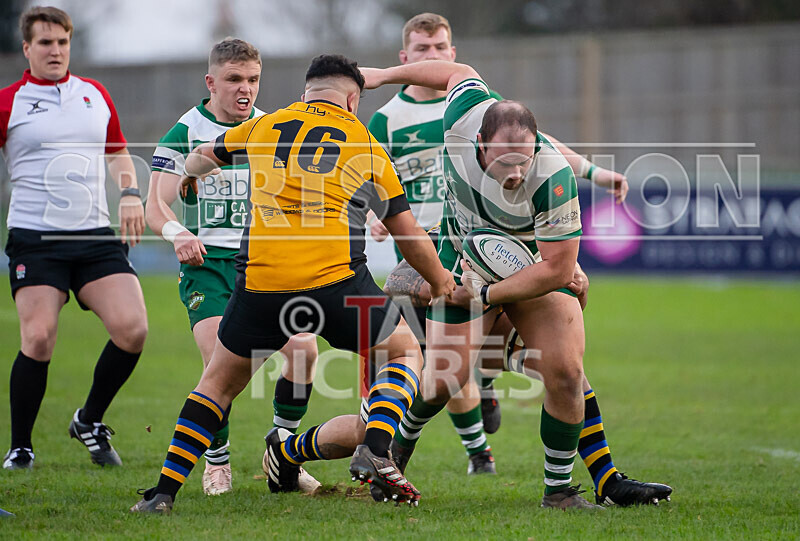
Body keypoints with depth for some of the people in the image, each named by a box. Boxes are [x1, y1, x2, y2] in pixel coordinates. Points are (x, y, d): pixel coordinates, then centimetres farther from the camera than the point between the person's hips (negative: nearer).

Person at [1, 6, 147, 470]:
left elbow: (118, 153, 26)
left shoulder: (96, 95, 14)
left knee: (132, 328, -11)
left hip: (97, 237, 4)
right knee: (38, 338, -15)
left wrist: (130, 193, 10)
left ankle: (91, 421, 12)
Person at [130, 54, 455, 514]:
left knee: (221, 381, 20)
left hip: (260, 281, 2)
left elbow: (201, 157, 37)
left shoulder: (265, 127, 18)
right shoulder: (367, 146, 13)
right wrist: (441, 282, 36)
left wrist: (191, 174, 61)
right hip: (336, 279, -2)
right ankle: (375, 451, -5)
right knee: (405, 353, 19)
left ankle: (165, 491, 12)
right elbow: (409, 235, 18)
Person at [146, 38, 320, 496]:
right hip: (206, 262, -3)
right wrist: (178, 233, -27)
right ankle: (217, 461, 1)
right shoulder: (184, 133, -1)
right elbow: (156, 205, -6)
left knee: (304, 351, -14)